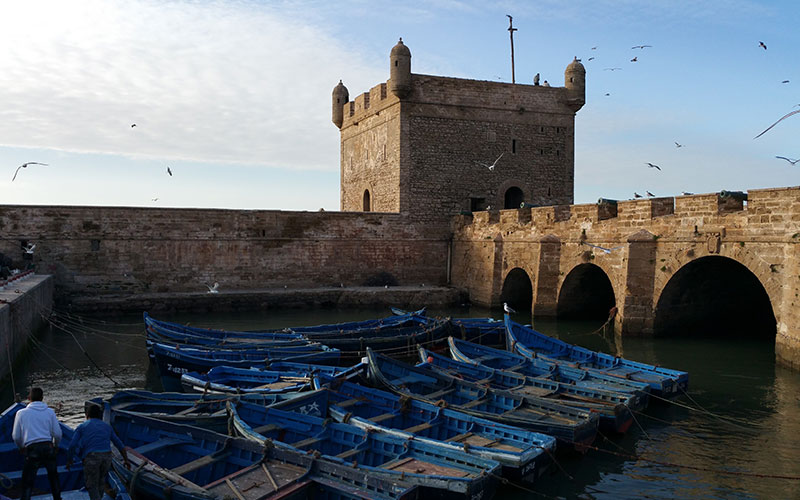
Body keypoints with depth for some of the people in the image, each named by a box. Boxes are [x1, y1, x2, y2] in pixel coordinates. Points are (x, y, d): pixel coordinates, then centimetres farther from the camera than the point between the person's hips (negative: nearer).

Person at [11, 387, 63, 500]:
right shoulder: (50, 412, 8)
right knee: (53, 476, 20)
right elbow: (57, 433, 8)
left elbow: (16, 436, 9)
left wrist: (21, 447, 29)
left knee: (27, 481, 2)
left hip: (32, 450, -2)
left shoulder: (21, 413, 6)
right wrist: (55, 446, 27)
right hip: (48, 447, 2)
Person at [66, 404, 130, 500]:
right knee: (101, 480, 26)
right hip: (107, 456, 3)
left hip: (91, 457, -3)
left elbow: (72, 445, 2)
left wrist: (69, 460, 17)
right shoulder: (107, 426, 23)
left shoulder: (82, 427, 13)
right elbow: (120, 444, 24)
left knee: (92, 486, 8)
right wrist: (126, 460, 31)